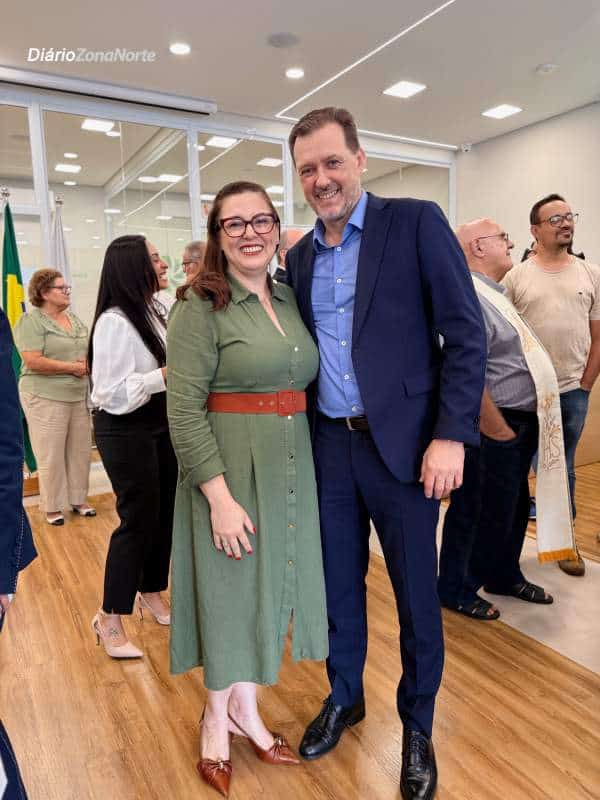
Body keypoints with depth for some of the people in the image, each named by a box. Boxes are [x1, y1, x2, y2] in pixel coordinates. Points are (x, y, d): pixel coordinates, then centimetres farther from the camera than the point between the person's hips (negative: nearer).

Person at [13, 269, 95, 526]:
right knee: (51, 456, 2)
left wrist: (88, 363, -3)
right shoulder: (31, 321, -9)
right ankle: (52, 507, 16)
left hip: (79, 396, 7)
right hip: (46, 398, -6)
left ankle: (78, 499, 25)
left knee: (80, 451, 11)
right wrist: (71, 367, -14)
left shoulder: (74, 319, 13)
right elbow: (33, 362, -18)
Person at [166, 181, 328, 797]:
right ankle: (217, 719, 36)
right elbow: (184, 410, -17)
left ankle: (244, 706, 40)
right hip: (229, 469, -6)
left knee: (269, 585, 17)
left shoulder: (289, 301, 8)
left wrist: (301, 462, 8)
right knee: (229, 591, 10)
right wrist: (220, 496, -20)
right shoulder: (200, 306, -11)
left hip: (290, 469, 6)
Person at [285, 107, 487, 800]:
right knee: (338, 583, 17)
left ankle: (417, 725, 34)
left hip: (401, 444, -4)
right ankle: (344, 697, 41)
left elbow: (466, 334, -8)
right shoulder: (299, 256, 11)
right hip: (328, 447, 5)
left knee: (415, 594, 10)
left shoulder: (416, 222, -5)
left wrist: (452, 436, -15)